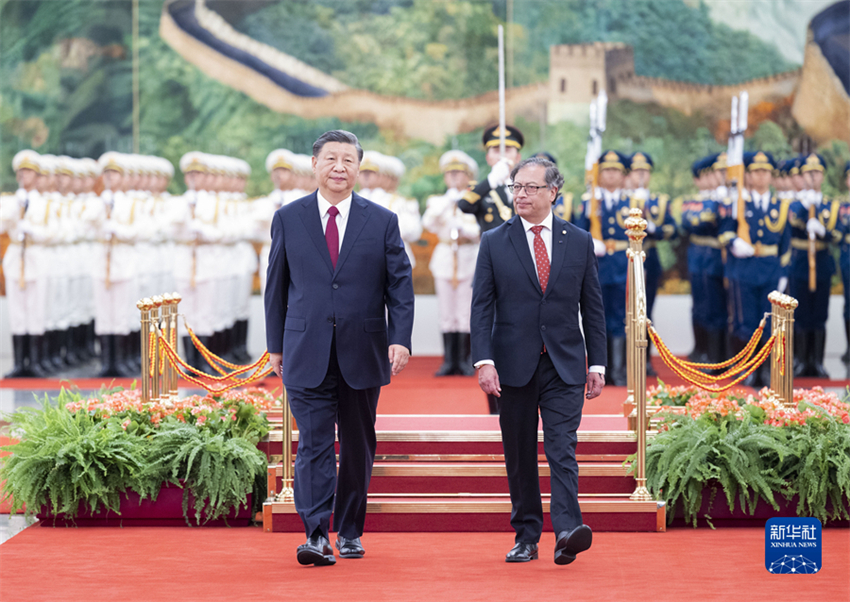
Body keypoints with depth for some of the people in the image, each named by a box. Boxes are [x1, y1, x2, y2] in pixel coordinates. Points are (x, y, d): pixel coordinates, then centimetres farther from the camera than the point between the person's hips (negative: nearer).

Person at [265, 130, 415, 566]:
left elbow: (400, 285, 3)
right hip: (307, 354, -1)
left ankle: (350, 532, 22)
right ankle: (316, 536, -12)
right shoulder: (288, 219, 6)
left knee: (358, 447, 9)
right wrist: (276, 345, 7)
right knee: (314, 444, -9)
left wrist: (400, 339, -9)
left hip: (362, 354, 1)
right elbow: (276, 287, 9)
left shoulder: (382, 221, 5)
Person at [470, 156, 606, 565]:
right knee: (519, 457, 7)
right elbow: (482, 306, 0)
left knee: (562, 450, -12)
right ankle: (526, 538, 15)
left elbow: (592, 306, 9)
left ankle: (567, 533, -22)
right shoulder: (494, 243, 4)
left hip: (564, 366, -1)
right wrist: (484, 360, -10)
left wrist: (597, 363, 5)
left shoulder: (579, 242, 7)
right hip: (514, 365, 1)